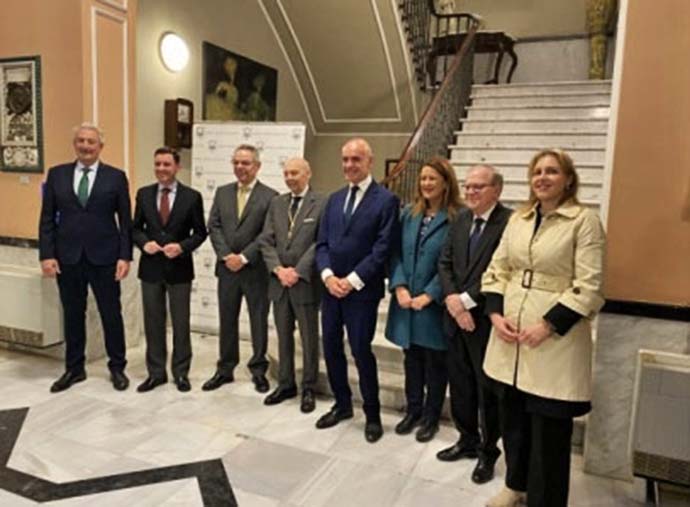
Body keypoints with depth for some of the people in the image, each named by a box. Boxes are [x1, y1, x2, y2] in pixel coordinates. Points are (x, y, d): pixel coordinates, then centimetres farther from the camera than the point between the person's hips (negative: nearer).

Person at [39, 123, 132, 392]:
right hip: (67, 257, 2)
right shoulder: (56, 174, 6)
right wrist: (46, 255, -3)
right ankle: (74, 368, 27)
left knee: (111, 314, 6)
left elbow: (125, 221, 0)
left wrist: (125, 256, -7)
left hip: (104, 257, -2)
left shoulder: (116, 176, 1)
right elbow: (47, 218, 5)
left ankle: (117, 367, 21)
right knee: (73, 315, 12)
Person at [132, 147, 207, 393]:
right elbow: (135, 228, 9)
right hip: (151, 267, 3)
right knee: (153, 322, 10)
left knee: (181, 322, 7)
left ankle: (181, 372, 20)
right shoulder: (143, 194, 5)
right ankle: (156, 372, 23)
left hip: (179, 268, -2)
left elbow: (200, 232, -1)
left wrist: (182, 247, -17)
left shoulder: (192, 196, -3)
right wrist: (144, 243, -11)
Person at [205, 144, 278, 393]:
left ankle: (258, 370, 20)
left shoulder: (270, 196, -5)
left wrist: (244, 257, -15)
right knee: (227, 320, 12)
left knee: (259, 321, 7)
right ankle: (225, 368, 25)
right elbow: (214, 226, 4)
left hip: (256, 269, -4)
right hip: (227, 267, 4)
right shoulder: (222, 192, 9)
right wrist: (226, 255, -9)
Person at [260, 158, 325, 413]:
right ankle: (286, 384, 28)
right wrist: (278, 269, -9)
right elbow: (266, 240, 5)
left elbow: (320, 243, -12)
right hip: (279, 282, 5)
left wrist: (298, 272, -16)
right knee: (283, 337, 14)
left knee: (309, 339, 6)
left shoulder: (321, 204, -6)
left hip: (306, 282, -5)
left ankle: (308, 389, 20)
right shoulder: (276, 203, 10)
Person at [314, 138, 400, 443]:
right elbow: (322, 242, 9)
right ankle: (342, 404, 31)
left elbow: (382, 249, -13)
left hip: (362, 291, -6)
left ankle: (372, 415, 20)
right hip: (331, 287, 6)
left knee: (361, 351, 0)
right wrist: (328, 276, -7)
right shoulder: (334, 199, 13)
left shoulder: (386, 200, -7)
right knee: (331, 348, 12)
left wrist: (352, 281, -16)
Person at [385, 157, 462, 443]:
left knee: (434, 362, 9)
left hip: (434, 303, -4)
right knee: (411, 358, 15)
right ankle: (413, 410, 31)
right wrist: (399, 287, -8)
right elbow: (397, 253, 5)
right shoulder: (409, 214, 8)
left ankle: (431, 417, 26)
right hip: (406, 301, 5)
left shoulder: (456, 218, -9)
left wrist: (428, 295, -15)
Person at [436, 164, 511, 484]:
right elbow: (445, 263, 6)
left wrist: (466, 300, -17)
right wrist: (452, 299, -9)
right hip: (456, 316, 6)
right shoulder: (461, 219, 9)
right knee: (459, 384, 17)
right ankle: (467, 440, 37)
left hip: (485, 319, -6)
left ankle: (488, 451, 28)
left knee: (488, 389, 9)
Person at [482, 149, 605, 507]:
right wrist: (496, 314, -5)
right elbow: (496, 271, 9)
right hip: (510, 336, 5)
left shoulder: (585, 220, -7)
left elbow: (589, 288, -12)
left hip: (554, 340, -5)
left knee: (549, 429, 7)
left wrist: (548, 326, -18)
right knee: (512, 417, 17)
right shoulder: (518, 219, 9)